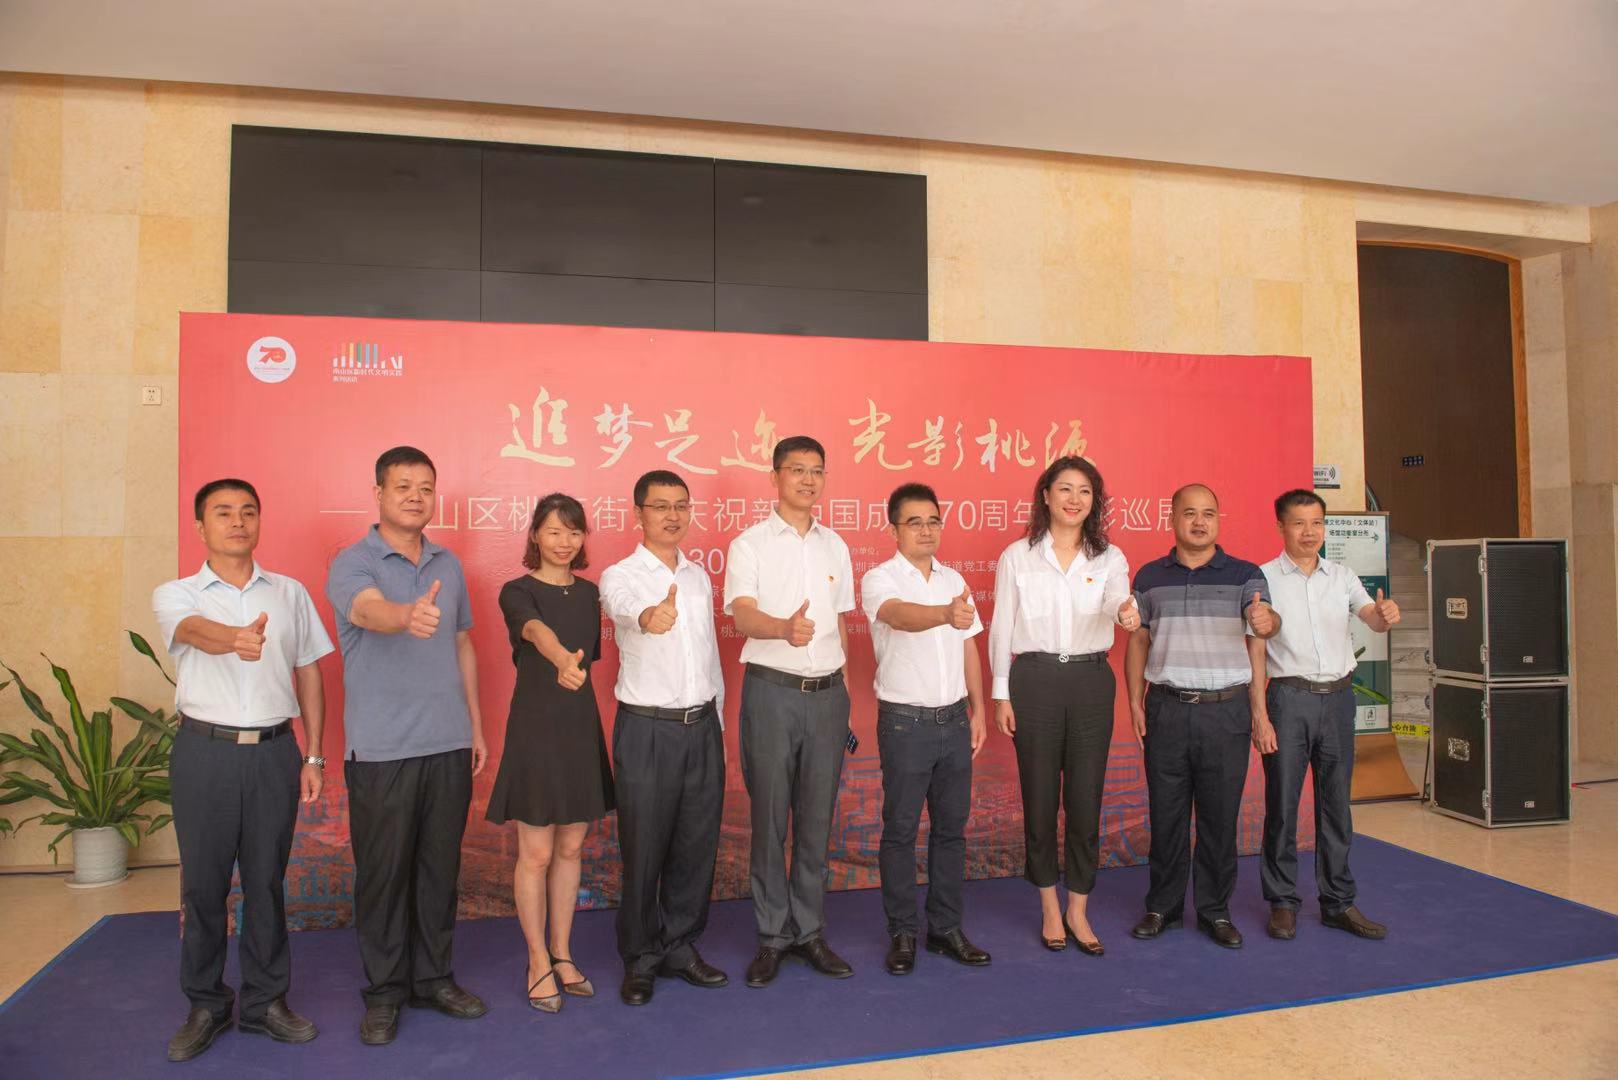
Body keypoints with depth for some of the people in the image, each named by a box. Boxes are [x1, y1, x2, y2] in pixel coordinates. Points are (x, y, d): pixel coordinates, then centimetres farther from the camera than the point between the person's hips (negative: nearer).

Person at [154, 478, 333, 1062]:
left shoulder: (290, 593, 8)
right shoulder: (175, 594, 2)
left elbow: (309, 675, 11)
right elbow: (196, 632, -23)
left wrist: (313, 756, 7)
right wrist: (237, 637, -47)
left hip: (274, 752, 1)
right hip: (204, 752, -1)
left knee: (267, 880, 8)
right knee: (202, 882, 6)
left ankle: (266, 1001, 22)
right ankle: (205, 1006, 23)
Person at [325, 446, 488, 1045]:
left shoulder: (449, 564, 10)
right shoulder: (352, 563, -7)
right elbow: (370, 611, -29)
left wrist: (476, 725, 13)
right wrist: (409, 616, -52)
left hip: (449, 745, 5)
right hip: (381, 750, -4)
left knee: (440, 867, 12)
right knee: (383, 873, 5)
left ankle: (434, 978, 27)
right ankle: (384, 991, 21)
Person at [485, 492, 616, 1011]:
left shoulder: (588, 593, 8)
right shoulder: (518, 591, -10)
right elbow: (535, 630, -33)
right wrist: (562, 660, -53)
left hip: (582, 727, 5)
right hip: (535, 728, -5)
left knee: (571, 849, 13)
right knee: (536, 854, 3)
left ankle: (562, 954, 26)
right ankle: (539, 963, 19)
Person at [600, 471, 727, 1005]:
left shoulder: (699, 576, 12)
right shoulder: (620, 576, -6)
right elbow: (622, 607, -32)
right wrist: (647, 617, -55)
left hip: (703, 726, 5)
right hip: (648, 729, -5)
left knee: (697, 845, 10)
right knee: (644, 848, 3)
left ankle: (681, 947, 27)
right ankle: (640, 959, 20)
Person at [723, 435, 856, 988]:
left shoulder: (835, 546, 12)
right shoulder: (749, 545, -2)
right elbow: (742, 615, -16)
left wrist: (841, 692, 15)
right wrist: (785, 628, -38)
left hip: (828, 692, 4)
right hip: (772, 692, -4)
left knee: (817, 818, 9)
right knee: (769, 817, 2)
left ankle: (809, 931, 21)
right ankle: (772, 936, 15)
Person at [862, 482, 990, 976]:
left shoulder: (954, 579, 10)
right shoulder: (879, 579, -9)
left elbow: (969, 647, 15)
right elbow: (901, 616, -31)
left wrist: (978, 711, 12)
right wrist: (946, 614, -51)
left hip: (954, 718, 5)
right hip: (905, 721, -5)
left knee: (951, 827, 11)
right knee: (901, 830, 3)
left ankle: (946, 928, 24)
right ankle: (902, 933, 17)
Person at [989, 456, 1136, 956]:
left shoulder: (1109, 557, 4)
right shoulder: (1017, 556, 1)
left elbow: (1116, 599, -17)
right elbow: (1001, 627, 2)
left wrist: (1126, 612, -42)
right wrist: (1001, 694, -2)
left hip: (1092, 681, 1)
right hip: (1035, 680, -1)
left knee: (1086, 797, 6)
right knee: (1040, 797, 6)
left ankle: (1078, 910, 22)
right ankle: (1050, 907, 23)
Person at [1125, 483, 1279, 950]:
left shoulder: (1246, 575, 3)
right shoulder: (1149, 577, 7)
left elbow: (1257, 643, -5)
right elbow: (1138, 642, 9)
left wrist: (1266, 622, -28)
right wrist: (1135, 702, 1)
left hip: (1227, 709, -1)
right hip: (1167, 708, 1)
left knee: (1221, 815, 6)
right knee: (1166, 813, 7)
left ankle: (1215, 910, 21)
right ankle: (1163, 906, 21)